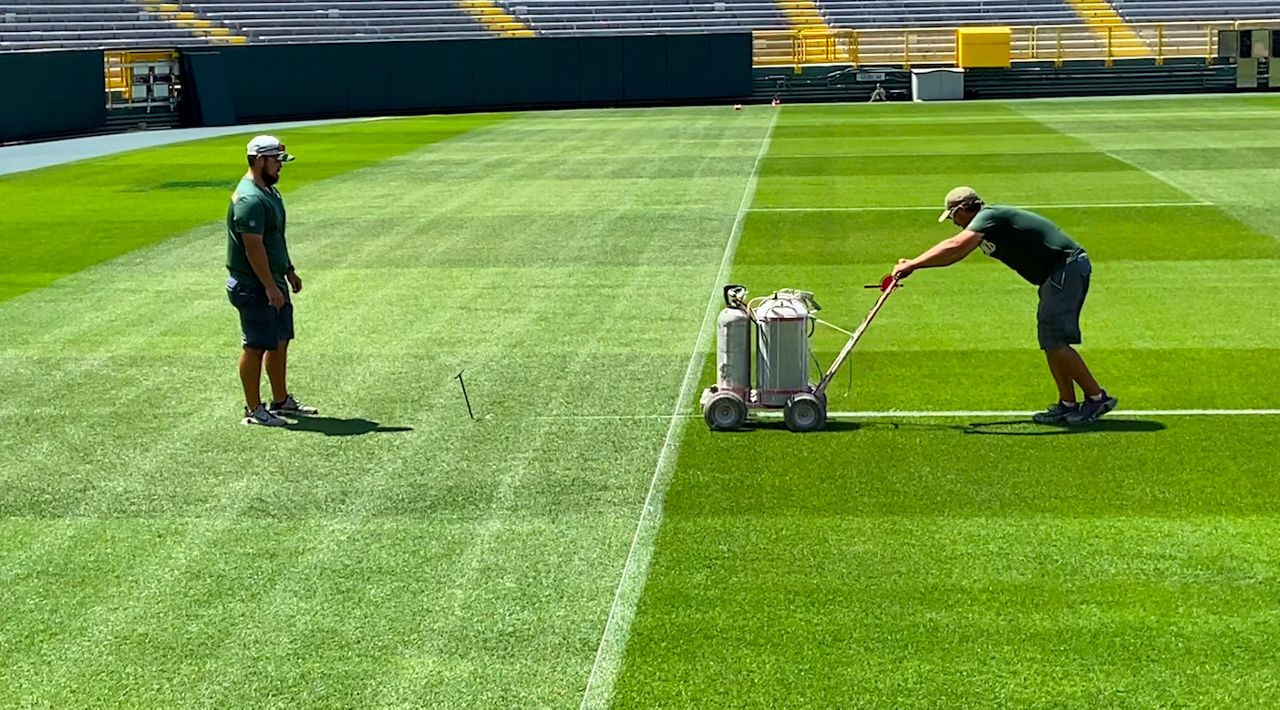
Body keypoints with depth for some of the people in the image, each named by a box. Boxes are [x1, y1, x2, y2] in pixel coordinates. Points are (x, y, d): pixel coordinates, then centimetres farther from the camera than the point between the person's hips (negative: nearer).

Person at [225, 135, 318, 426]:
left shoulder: (270, 191, 12)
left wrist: (289, 271, 22)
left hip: (274, 281, 10)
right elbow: (253, 247, -25)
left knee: (280, 341, 16)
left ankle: (281, 401, 27)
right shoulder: (249, 200, -22)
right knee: (256, 346, -2)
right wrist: (270, 287, -24)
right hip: (254, 286, -10)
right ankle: (254, 410, 6)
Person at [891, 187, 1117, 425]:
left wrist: (912, 265, -22)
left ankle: (1097, 397, -4)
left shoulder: (989, 216, -14)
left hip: (1067, 268, -10)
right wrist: (913, 265, 10)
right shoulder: (989, 221, 16)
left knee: (1054, 340, -10)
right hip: (1059, 273, 10)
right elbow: (955, 250, 18)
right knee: (1049, 341, 11)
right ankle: (1068, 404, 13)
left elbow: (955, 247, -26)